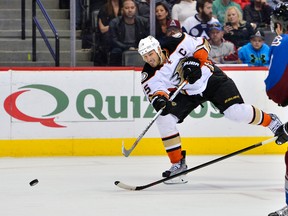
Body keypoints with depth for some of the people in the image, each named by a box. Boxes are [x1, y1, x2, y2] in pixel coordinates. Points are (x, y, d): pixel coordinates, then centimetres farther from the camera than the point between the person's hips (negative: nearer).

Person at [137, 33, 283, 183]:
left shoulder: (176, 44, -25)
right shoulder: (149, 74, -15)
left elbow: (202, 44, -16)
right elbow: (153, 91, -23)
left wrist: (195, 61, -31)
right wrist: (158, 99, -46)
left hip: (209, 78, -4)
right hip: (187, 93, 4)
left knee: (236, 112, -18)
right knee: (163, 118, -16)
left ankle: (270, 121, 13)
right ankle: (178, 163, -4)